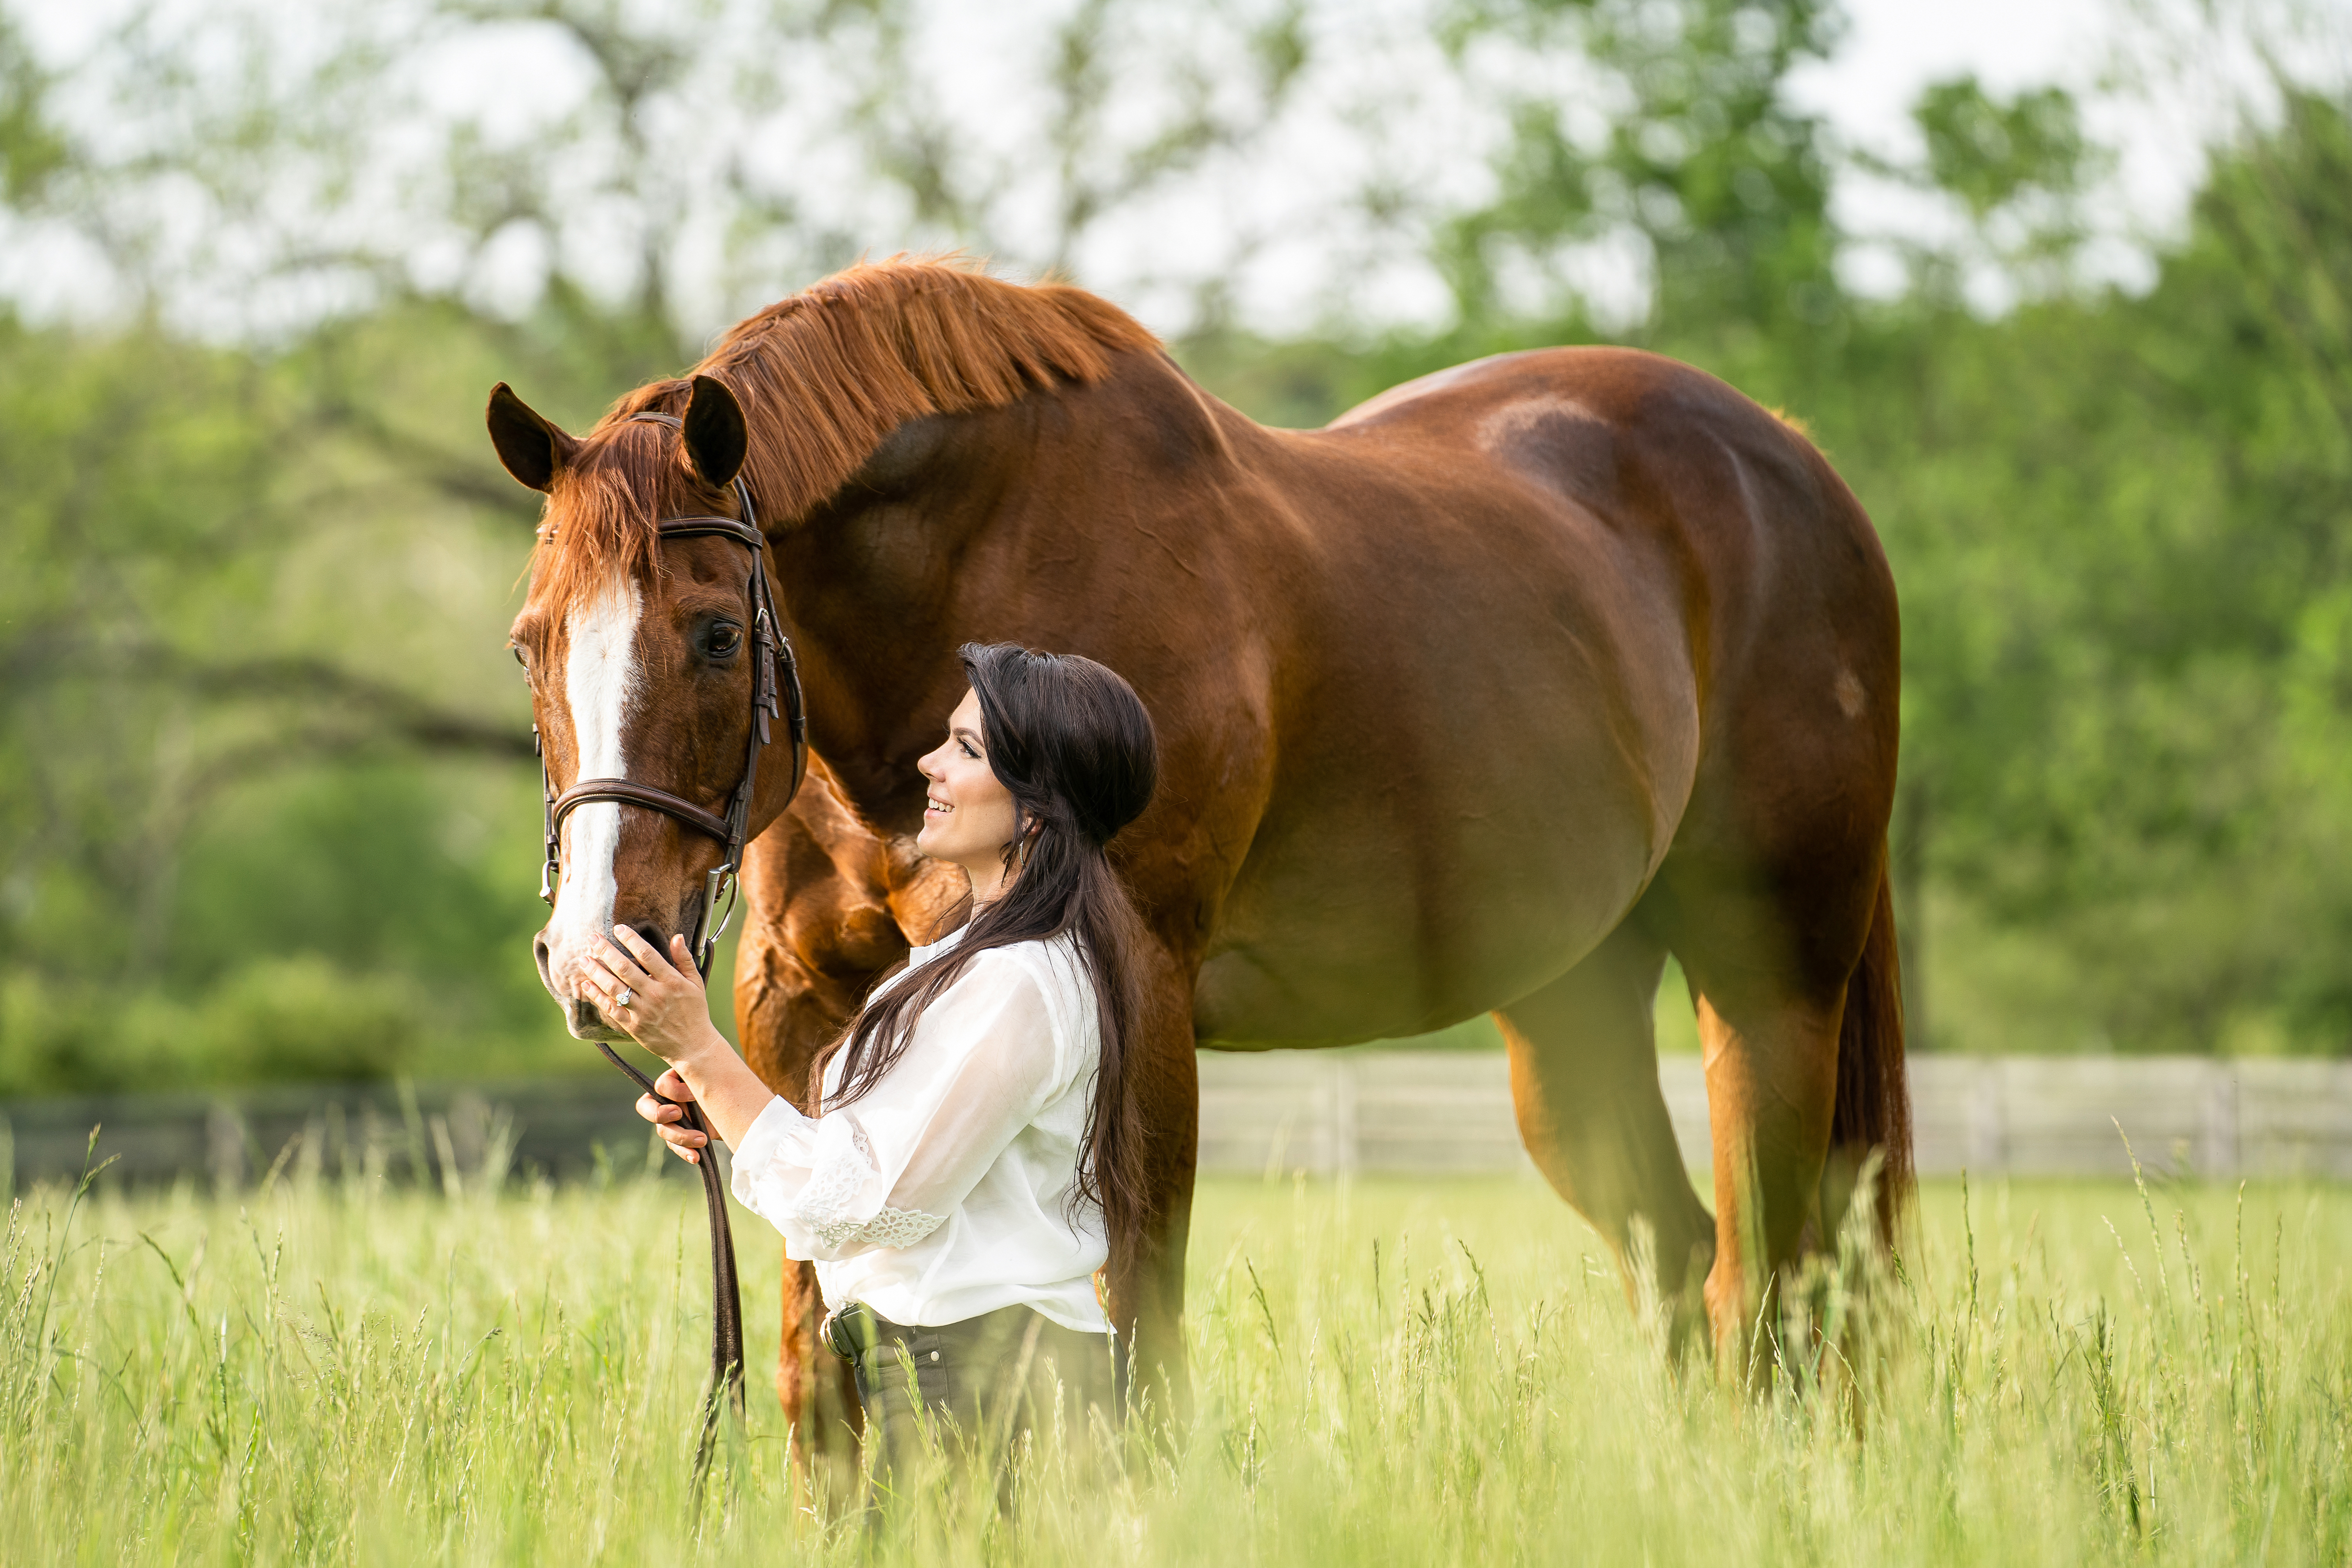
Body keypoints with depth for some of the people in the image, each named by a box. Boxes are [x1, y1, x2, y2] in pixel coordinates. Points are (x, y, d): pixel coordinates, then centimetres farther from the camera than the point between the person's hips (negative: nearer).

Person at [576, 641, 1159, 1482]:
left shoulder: (1019, 987, -19)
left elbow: (858, 1201, -20)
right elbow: (890, 1152, 17)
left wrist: (697, 1048, -17)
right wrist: (718, 1108, 3)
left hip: (979, 1392, -10)